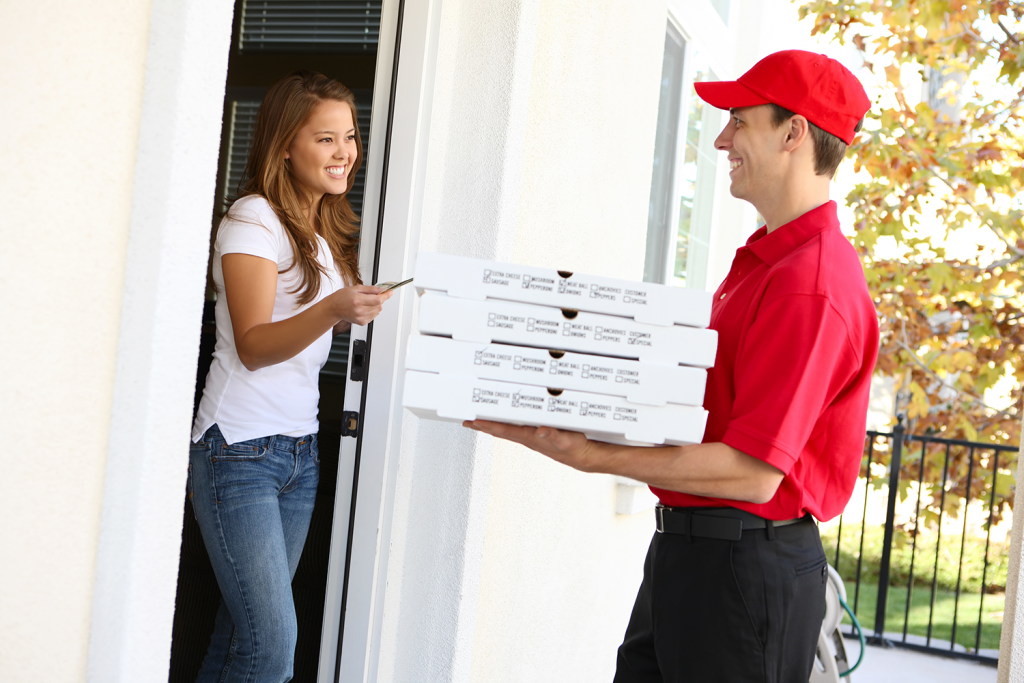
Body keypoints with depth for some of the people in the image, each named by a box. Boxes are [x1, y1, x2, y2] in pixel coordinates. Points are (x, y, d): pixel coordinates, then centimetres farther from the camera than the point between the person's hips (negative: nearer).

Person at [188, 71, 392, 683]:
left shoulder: (329, 230, 16)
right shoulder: (254, 219, -8)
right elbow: (253, 346, -15)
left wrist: (366, 309, 6)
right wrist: (331, 310, -30)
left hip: (301, 449, 8)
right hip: (241, 449, -7)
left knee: (244, 630, 8)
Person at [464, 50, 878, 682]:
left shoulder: (811, 285, -20)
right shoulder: (767, 259, 13)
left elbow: (753, 473, -25)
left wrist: (590, 456, -23)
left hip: (744, 566, -9)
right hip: (685, 549, 10)